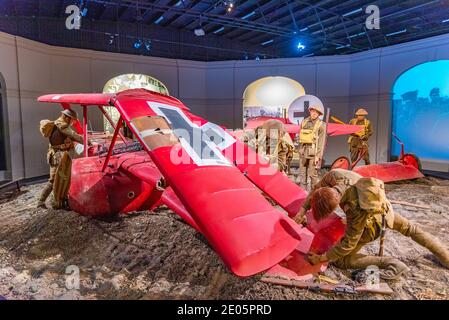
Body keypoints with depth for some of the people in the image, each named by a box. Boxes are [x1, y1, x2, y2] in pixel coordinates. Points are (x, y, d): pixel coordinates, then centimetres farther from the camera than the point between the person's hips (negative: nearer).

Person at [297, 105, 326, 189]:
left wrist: (318, 156, -12)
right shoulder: (304, 122, 11)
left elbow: (321, 142, -7)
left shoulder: (321, 125, -4)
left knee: (313, 174, -4)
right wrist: (300, 149, 12)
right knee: (302, 173, 8)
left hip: (313, 151, -5)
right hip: (303, 150, 5)